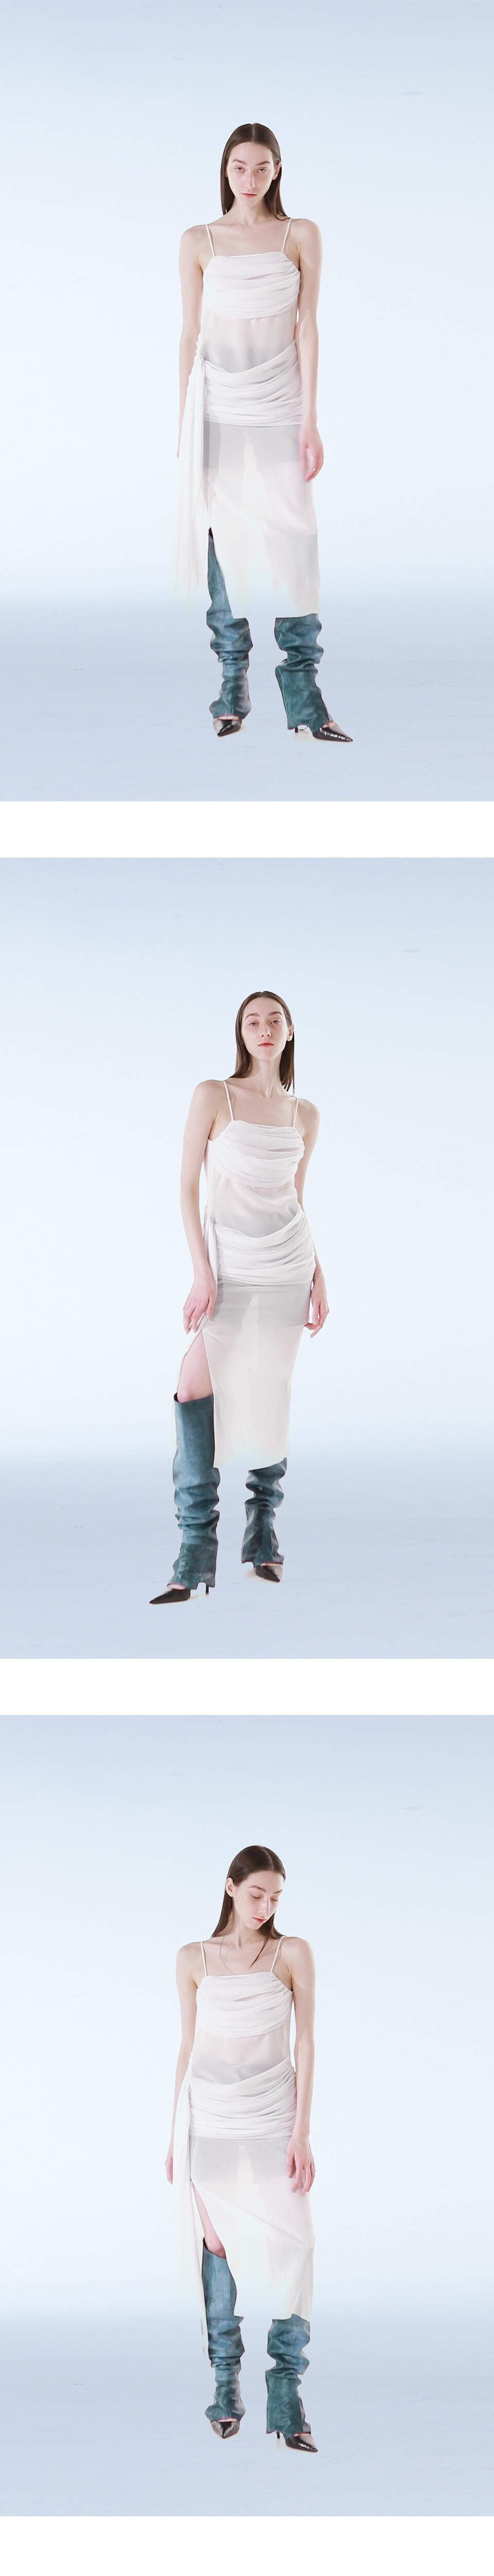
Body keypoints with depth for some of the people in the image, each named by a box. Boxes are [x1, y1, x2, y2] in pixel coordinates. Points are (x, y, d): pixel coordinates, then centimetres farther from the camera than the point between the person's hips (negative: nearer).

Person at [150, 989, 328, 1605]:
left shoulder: (304, 1114, 9)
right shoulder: (214, 1096, -2)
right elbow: (188, 1186, -4)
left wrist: (319, 1277, 11)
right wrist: (202, 1272, -11)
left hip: (288, 1265, 3)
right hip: (227, 1266, -3)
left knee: (271, 1395, 4)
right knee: (197, 1389, -13)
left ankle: (263, 1539, 16)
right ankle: (195, 1559, -12)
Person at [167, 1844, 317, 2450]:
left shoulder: (292, 1955, 2)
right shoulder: (194, 1960, 6)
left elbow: (305, 2043, -1)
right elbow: (188, 2048, 11)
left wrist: (301, 2133, -8)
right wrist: (175, 2134, 10)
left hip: (272, 2120, -1)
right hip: (209, 2120, 2)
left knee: (289, 2246, -12)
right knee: (216, 2243, 2)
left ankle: (287, 2399, -10)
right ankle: (226, 2384, 13)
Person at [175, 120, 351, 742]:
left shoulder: (300, 235, 5)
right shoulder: (200, 242, 7)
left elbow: (307, 327, 2)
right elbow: (191, 334, 9)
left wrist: (310, 419, -5)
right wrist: (185, 422, 5)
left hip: (279, 406, -1)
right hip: (217, 405, 1)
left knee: (293, 535, -8)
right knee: (223, 534, 0)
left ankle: (302, 692, -8)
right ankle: (232, 681, 7)